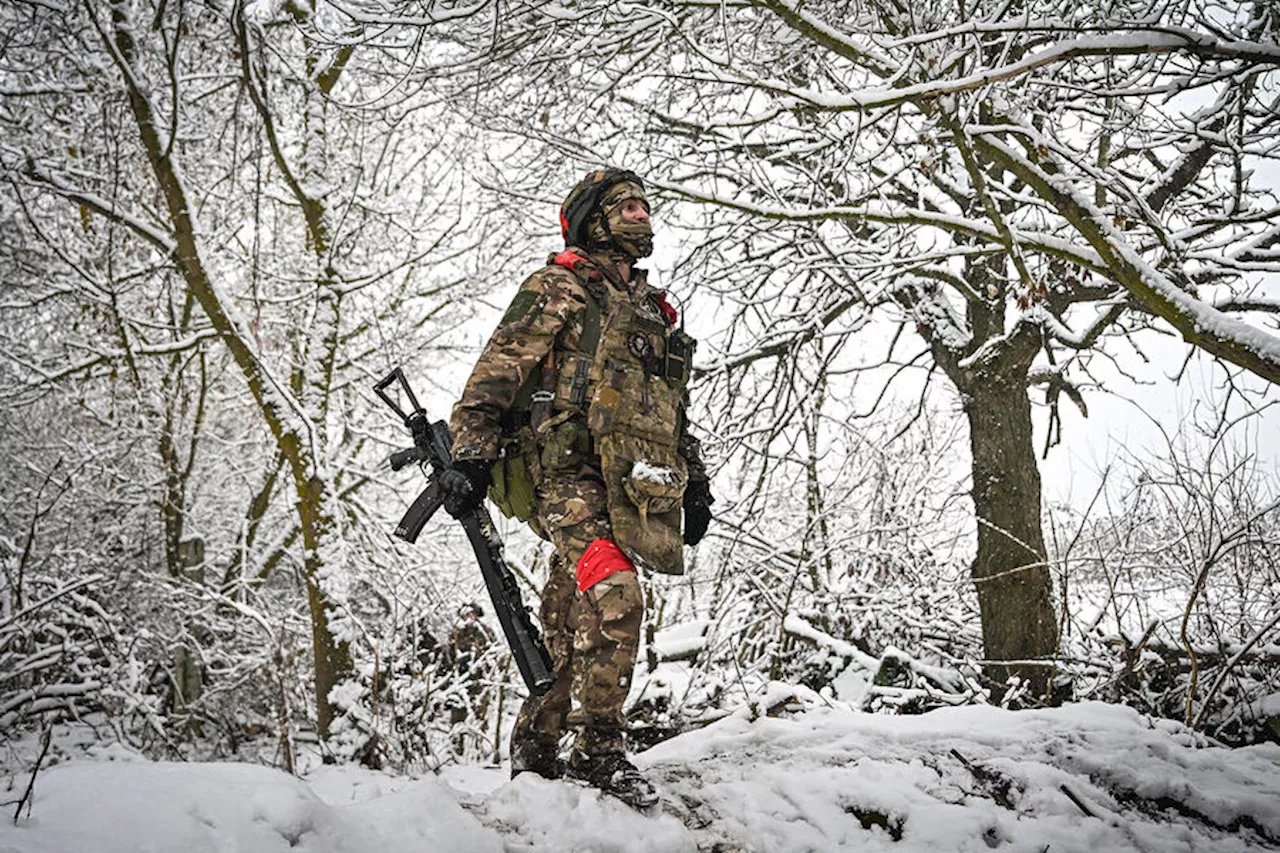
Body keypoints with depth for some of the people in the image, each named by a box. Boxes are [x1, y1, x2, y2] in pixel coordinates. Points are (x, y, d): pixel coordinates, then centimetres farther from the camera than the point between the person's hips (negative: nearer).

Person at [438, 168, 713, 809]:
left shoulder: (655, 310, 27)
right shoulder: (557, 288, 5)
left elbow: (674, 407, 33)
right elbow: (496, 373, -3)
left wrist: (694, 479, 26)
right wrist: (470, 455, -13)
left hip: (627, 487, 7)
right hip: (568, 473, -6)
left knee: (573, 624, 6)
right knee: (614, 596, -23)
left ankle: (535, 750, 16)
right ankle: (599, 750, -17)